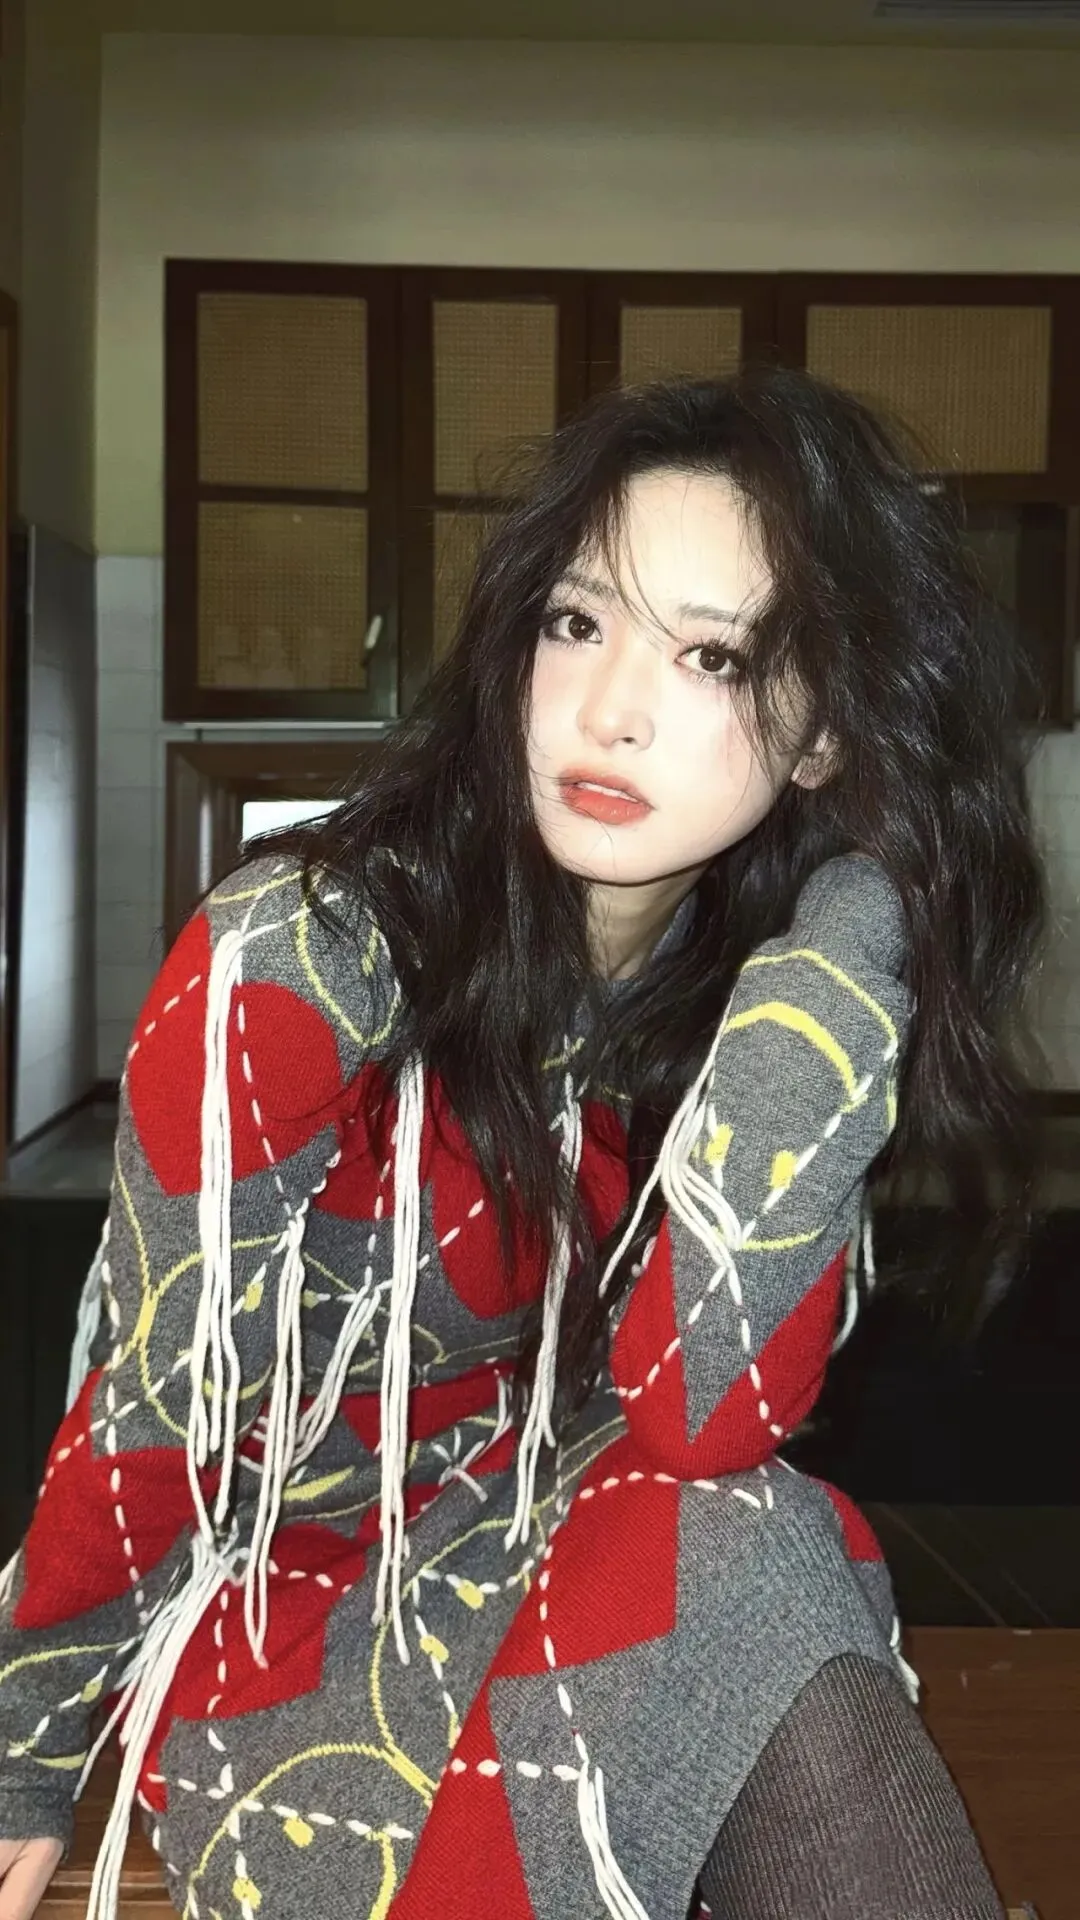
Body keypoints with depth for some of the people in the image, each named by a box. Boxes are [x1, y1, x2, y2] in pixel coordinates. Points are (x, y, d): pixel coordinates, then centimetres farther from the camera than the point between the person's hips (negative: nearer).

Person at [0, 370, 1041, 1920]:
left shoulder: (748, 971, -9)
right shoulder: (294, 963, -23)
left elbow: (698, 1417, -24)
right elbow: (153, 1414, -13)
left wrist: (852, 921, -28)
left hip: (515, 1557, 4)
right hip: (260, 1618, -3)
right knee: (738, 1575, -29)